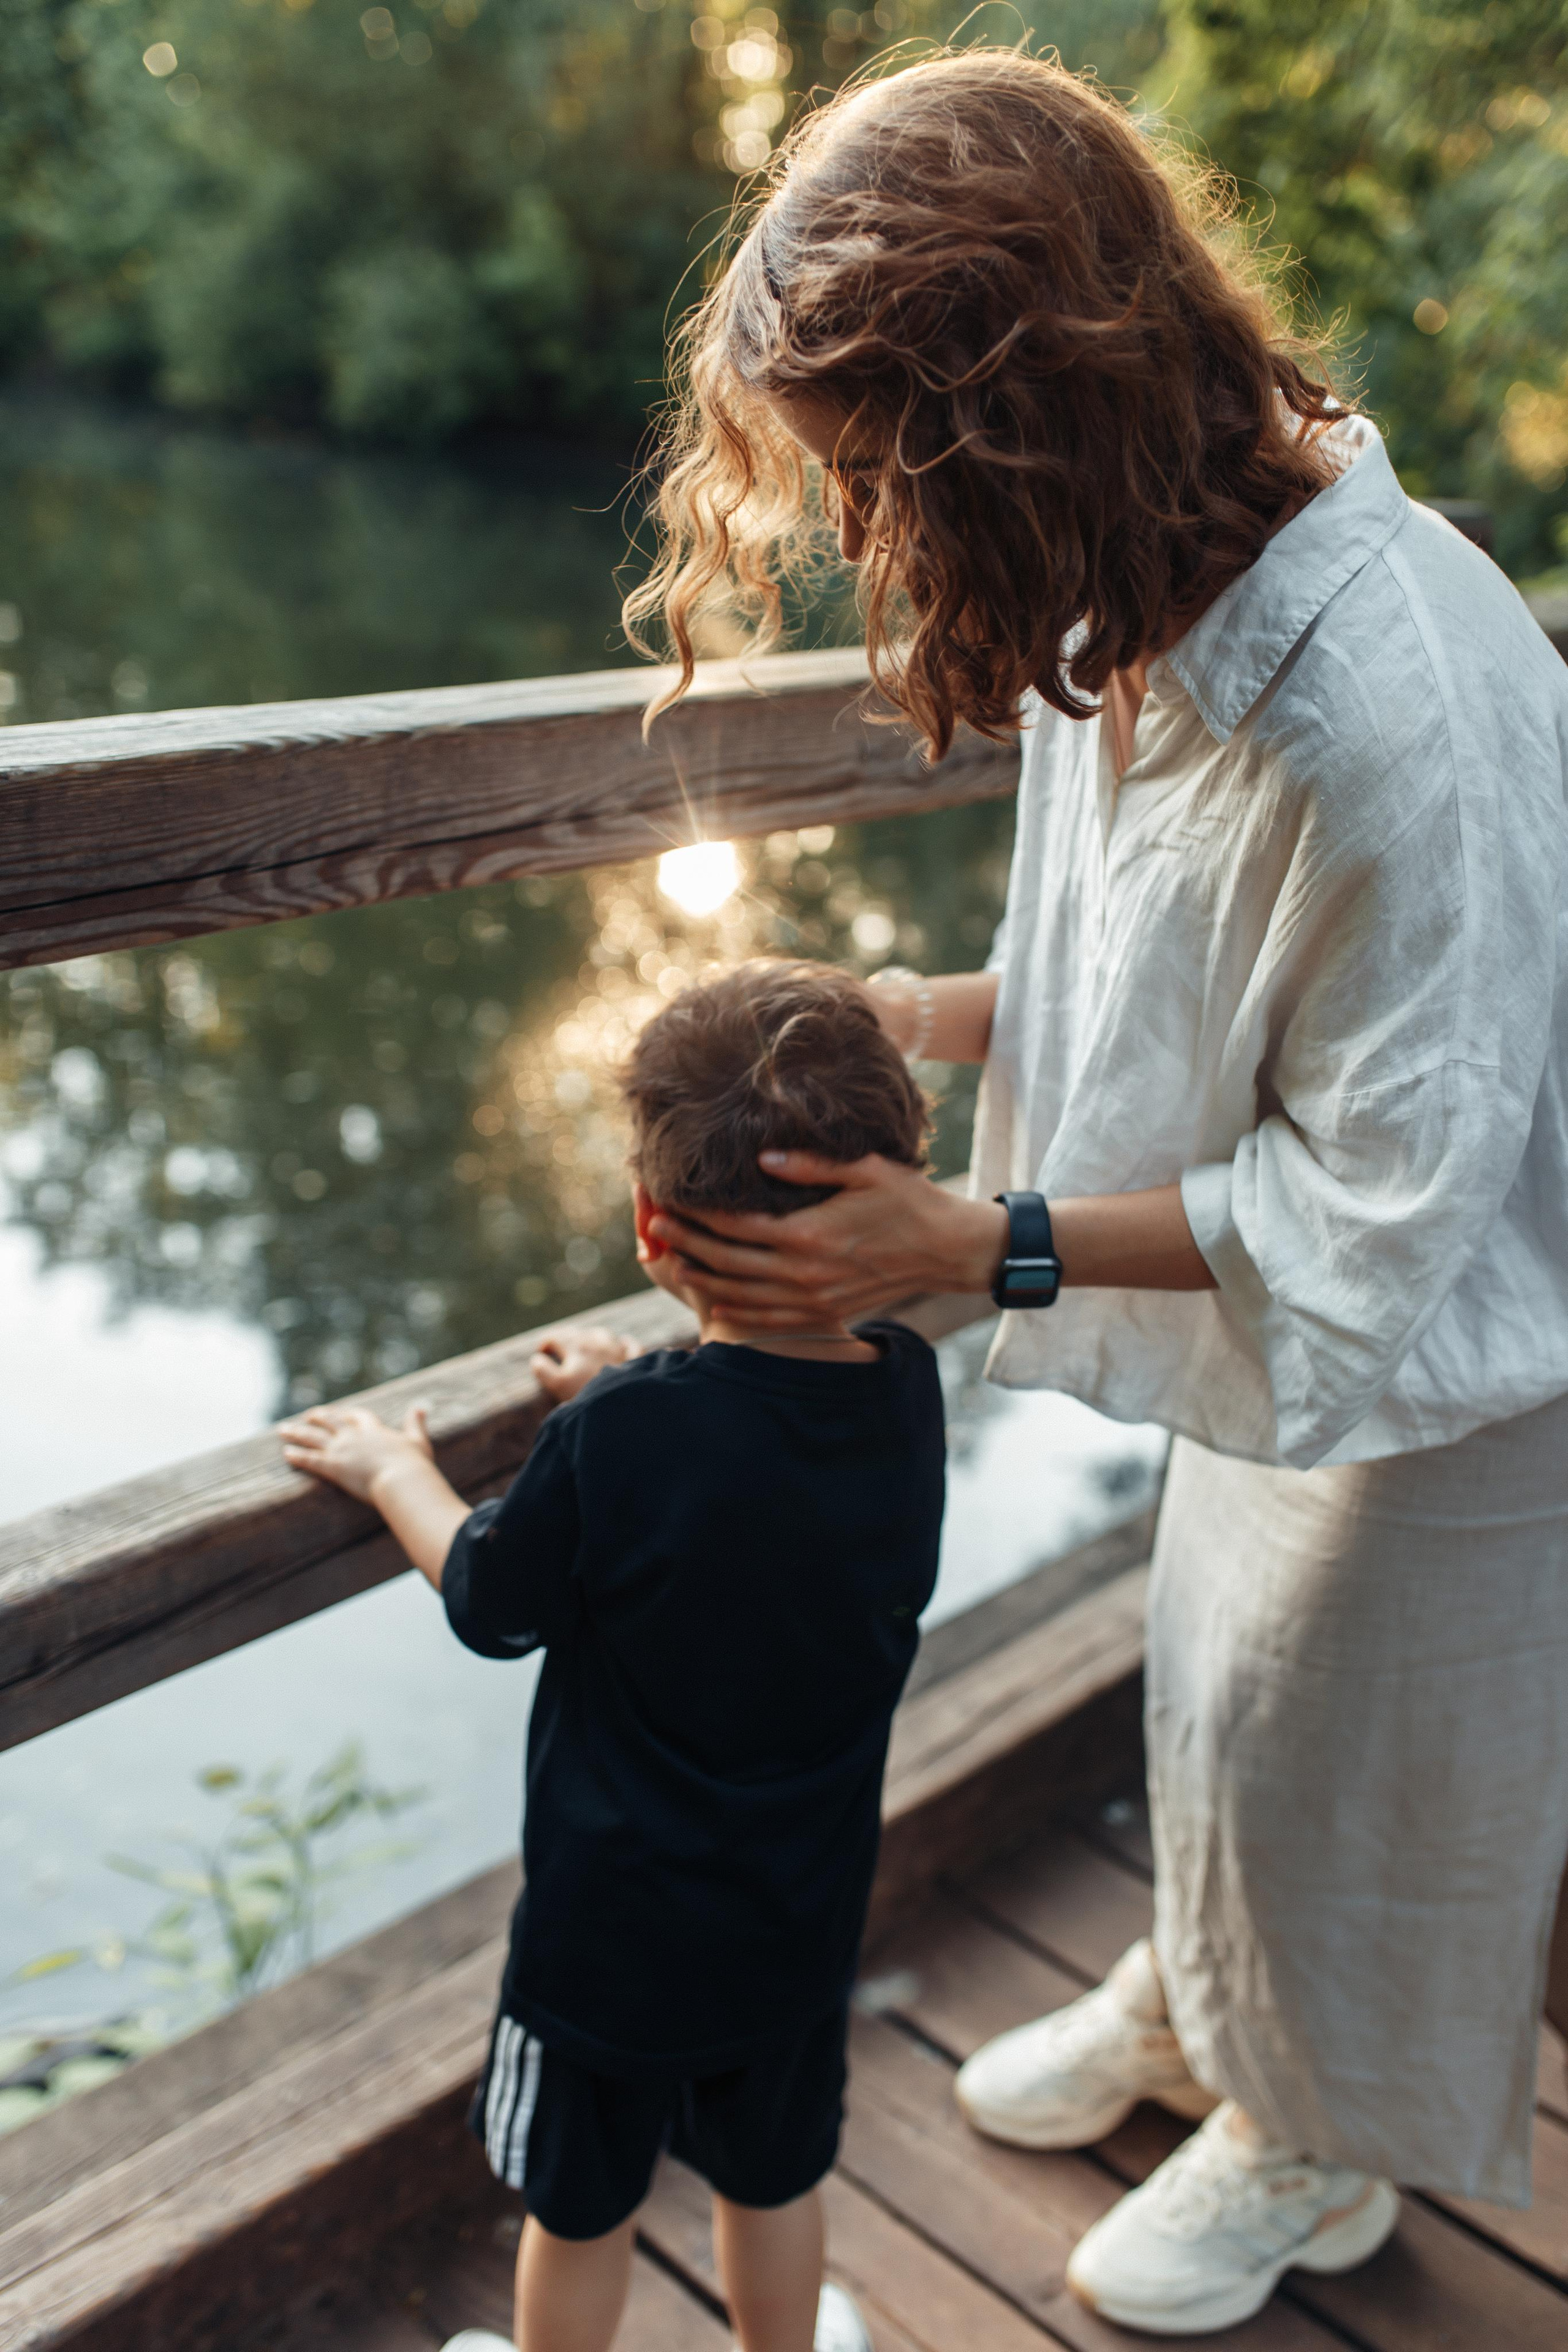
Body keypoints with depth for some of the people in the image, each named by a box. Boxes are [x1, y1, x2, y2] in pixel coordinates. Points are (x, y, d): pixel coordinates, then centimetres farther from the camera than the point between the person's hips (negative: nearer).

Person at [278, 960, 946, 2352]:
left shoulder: (615, 1441, -30)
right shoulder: (908, 1391, -16)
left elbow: (493, 1604, -11)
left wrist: (396, 1472, 4)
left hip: (616, 1932, -4)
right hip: (803, 1921, 5)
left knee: (583, 2210, 23)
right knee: (773, 2181, 29)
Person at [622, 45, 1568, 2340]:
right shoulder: (1150, 603, -10)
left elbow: (1383, 1199, -30)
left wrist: (975, 1248, -30)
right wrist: (928, 1016, -10)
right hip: (1280, 1316, 7)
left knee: (1325, 1750, 14)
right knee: (1212, 1672, 25)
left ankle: (1320, 2149, 46)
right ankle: (1190, 2002, 55)